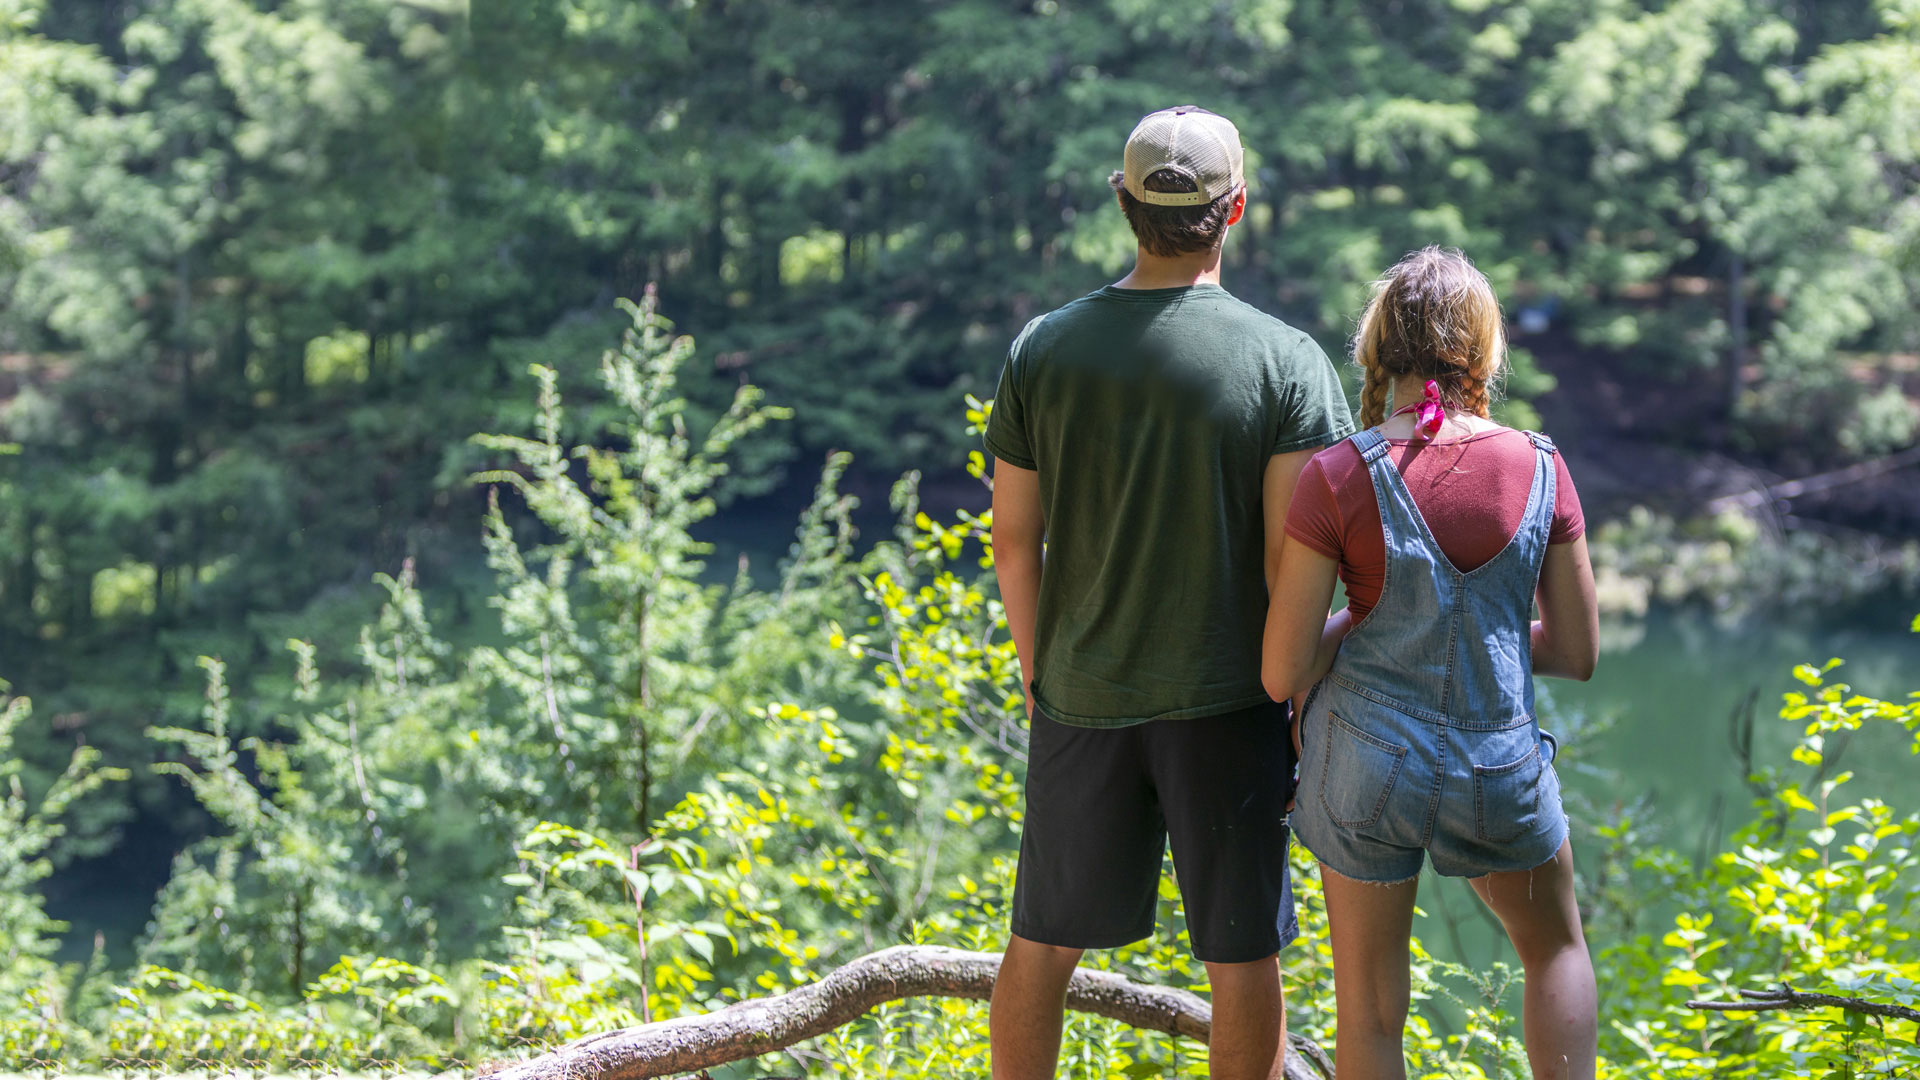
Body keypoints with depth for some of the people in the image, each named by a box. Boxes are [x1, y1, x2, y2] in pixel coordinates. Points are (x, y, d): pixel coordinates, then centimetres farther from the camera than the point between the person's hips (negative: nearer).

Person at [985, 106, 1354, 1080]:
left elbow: (1014, 541, 2)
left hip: (1082, 698, 3)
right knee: (1243, 961, 8)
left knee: (1042, 945, 15)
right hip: (1228, 704, -2)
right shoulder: (1286, 361, -10)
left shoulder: (1044, 349, -3)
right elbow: (1295, 555, -13)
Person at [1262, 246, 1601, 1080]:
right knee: (1556, 948, 29)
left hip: (1369, 758, -1)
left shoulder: (1341, 480, -16)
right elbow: (1577, 653, 1)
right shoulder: (1539, 470, -8)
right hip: (1499, 764, 2)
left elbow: (1281, 674, -13)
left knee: (1370, 1009, 15)